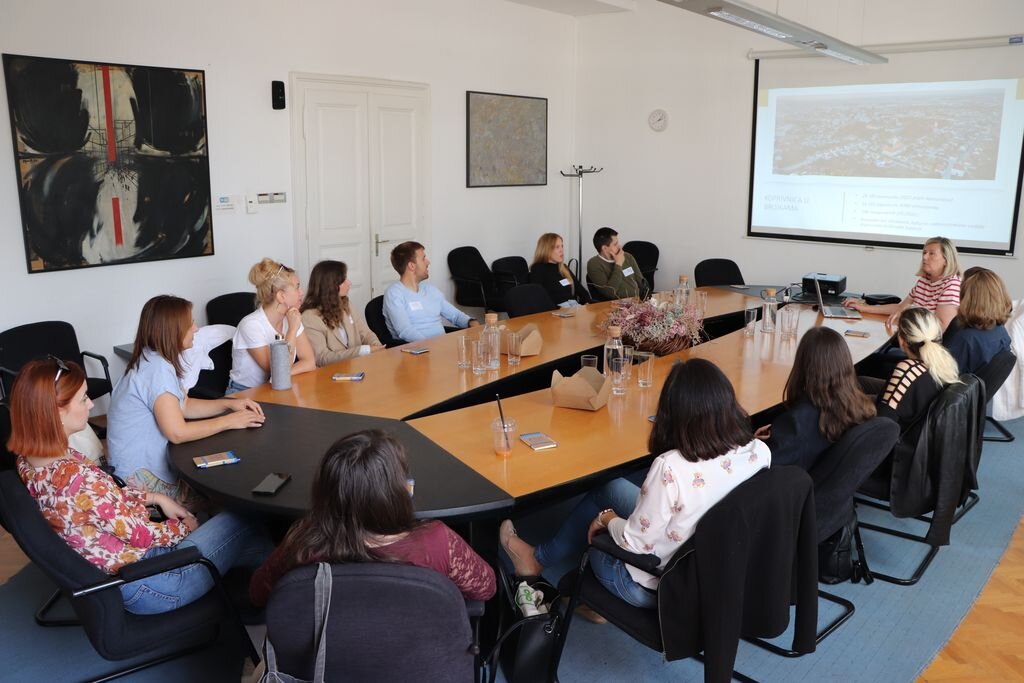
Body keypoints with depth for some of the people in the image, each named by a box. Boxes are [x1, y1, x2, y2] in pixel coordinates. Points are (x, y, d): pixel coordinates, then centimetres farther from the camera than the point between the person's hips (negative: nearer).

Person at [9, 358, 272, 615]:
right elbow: (142, 535, -21)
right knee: (241, 526, 8)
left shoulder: (29, 460, -6)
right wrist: (184, 527, -3)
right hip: (143, 587, -9)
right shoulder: (79, 479, -34)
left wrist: (156, 497, 6)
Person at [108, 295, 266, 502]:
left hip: (150, 458, 9)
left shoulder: (156, 361, 5)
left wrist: (229, 404, 0)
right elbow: (178, 432, -28)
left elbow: (184, 406, 13)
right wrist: (229, 421, -19)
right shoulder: (157, 369, -25)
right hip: (143, 475, -9)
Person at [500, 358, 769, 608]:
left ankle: (538, 559, 47)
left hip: (658, 587, -6)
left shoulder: (671, 468, -35)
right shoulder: (760, 451, -16)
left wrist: (607, 518, -3)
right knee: (612, 488, 19)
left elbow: (637, 543, -22)